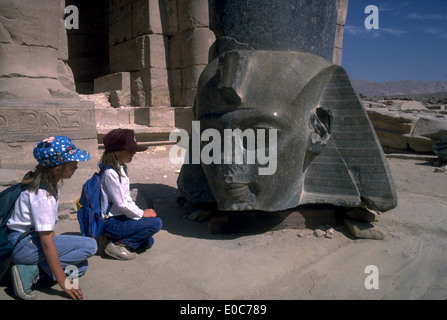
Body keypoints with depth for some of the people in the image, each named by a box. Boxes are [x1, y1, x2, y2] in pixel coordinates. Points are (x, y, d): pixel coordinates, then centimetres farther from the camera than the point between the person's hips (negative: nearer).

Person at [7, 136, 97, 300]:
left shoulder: (52, 182, 1)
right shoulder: (43, 196, -26)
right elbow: (46, 242, -26)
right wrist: (64, 283, -24)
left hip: (31, 238, 9)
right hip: (23, 245, -9)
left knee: (80, 266, 6)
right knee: (90, 245, -16)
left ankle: (32, 269, -4)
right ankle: (33, 271, -13)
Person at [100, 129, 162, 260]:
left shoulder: (121, 168, 7)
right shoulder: (110, 173, -22)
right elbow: (121, 204, -22)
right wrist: (142, 213, -10)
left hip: (121, 216, 9)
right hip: (112, 223, -9)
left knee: (148, 242, 10)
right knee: (156, 223, -19)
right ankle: (118, 244, -12)